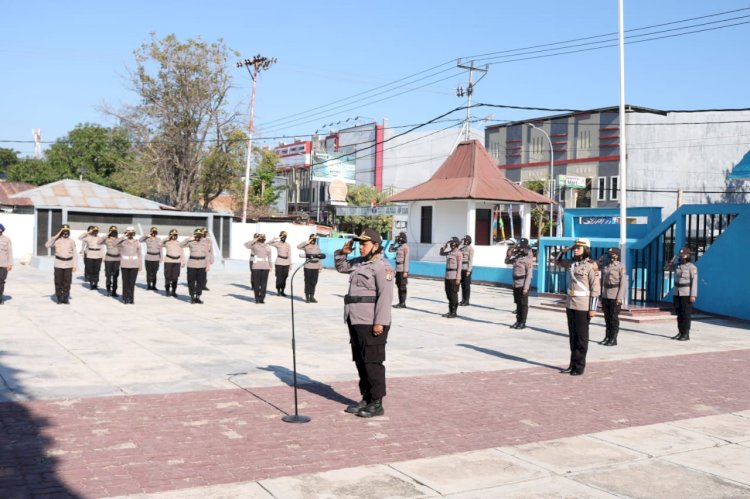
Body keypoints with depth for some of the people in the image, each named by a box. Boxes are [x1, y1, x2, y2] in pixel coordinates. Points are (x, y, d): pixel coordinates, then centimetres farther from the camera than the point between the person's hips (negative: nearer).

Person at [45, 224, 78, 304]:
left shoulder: (72, 242, 6)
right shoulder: (57, 240, 3)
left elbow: (74, 254, 6)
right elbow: (47, 245, -13)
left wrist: (75, 265, -1)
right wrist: (55, 236, -13)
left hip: (68, 265, 1)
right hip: (58, 265, -1)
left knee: (67, 283, 3)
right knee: (58, 282, 2)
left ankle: (66, 298, 12)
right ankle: (59, 299, 11)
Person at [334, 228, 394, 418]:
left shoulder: (381, 266, -12)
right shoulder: (359, 263, 15)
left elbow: (385, 295, -18)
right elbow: (341, 266, 32)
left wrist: (380, 322, -24)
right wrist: (343, 252, 12)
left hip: (371, 323, -9)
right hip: (356, 321, 9)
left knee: (372, 363, -4)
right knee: (360, 362, 14)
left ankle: (376, 404, 4)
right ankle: (366, 399, 23)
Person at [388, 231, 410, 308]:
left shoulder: (405, 247, -13)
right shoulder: (399, 246, 12)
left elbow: (406, 259, -16)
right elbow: (390, 250, 23)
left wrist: (405, 271, -19)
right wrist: (395, 242, 10)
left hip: (402, 270, -9)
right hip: (398, 269, 9)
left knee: (402, 286, -5)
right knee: (399, 286, 10)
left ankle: (403, 303, -1)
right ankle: (400, 302, 16)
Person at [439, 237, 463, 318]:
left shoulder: (458, 253, -10)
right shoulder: (449, 252, 12)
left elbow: (459, 266, -13)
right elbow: (441, 253, 29)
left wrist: (458, 278, -18)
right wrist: (445, 246, 11)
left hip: (454, 276, -8)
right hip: (447, 275, 8)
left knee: (453, 294, -3)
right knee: (448, 293, 11)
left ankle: (454, 312, 3)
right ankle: (450, 311, 19)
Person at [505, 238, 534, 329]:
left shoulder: (528, 259, -14)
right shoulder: (517, 257, 9)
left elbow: (529, 274, -17)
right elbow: (507, 262, 26)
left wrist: (526, 287, -21)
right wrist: (509, 253, 8)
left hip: (523, 285, -7)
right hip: (516, 284, 7)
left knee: (523, 304, 1)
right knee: (518, 303, 13)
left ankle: (523, 323, 7)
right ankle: (518, 321, 21)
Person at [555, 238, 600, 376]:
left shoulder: (590, 266, -12)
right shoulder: (571, 262, 7)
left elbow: (595, 288, -13)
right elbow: (557, 261, 26)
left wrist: (593, 308, -16)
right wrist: (565, 250, 8)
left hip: (583, 305, -7)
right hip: (571, 304, 7)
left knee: (581, 336, 1)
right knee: (572, 335, 11)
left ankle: (579, 366, 8)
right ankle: (573, 364, 20)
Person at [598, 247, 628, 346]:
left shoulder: (621, 266, -6)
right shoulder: (605, 265, 10)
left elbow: (623, 282, -10)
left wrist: (620, 297, -15)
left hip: (615, 296, -6)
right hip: (605, 296, 6)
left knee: (614, 318, -2)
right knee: (607, 317, 10)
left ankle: (613, 339, 3)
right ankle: (607, 337, 17)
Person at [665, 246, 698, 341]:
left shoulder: (692, 267, -12)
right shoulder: (677, 265, 8)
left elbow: (694, 282, -15)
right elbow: (666, 268, 20)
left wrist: (693, 295, -21)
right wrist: (671, 260, 1)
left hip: (687, 293, -7)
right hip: (677, 293, 7)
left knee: (686, 314, -6)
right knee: (679, 313, 8)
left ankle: (686, 334, -2)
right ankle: (680, 333, 14)